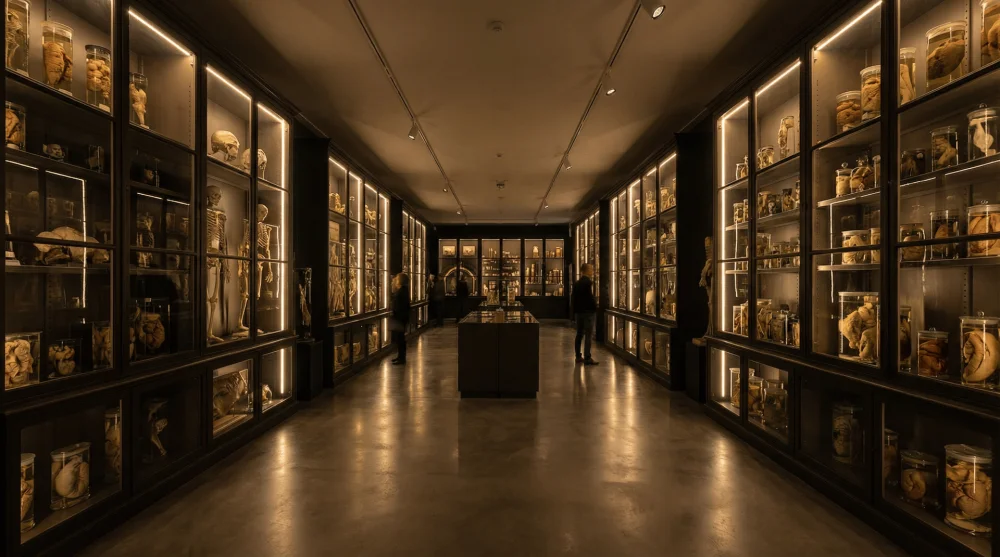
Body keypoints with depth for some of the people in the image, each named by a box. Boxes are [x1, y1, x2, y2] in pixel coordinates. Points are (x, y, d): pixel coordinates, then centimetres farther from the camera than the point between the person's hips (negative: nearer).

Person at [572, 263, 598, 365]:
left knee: (579, 334, 12)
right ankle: (587, 358, -8)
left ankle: (578, 357, 17)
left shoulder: (577, 283, 11)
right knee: (588, 335, -6)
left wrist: (575, 310, 14)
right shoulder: (589, 282, -13)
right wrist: (595, 307, -5)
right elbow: (591, 297, -18)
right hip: (588, 311, -8)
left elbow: (574, 298, 11)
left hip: (579, 311, 8)